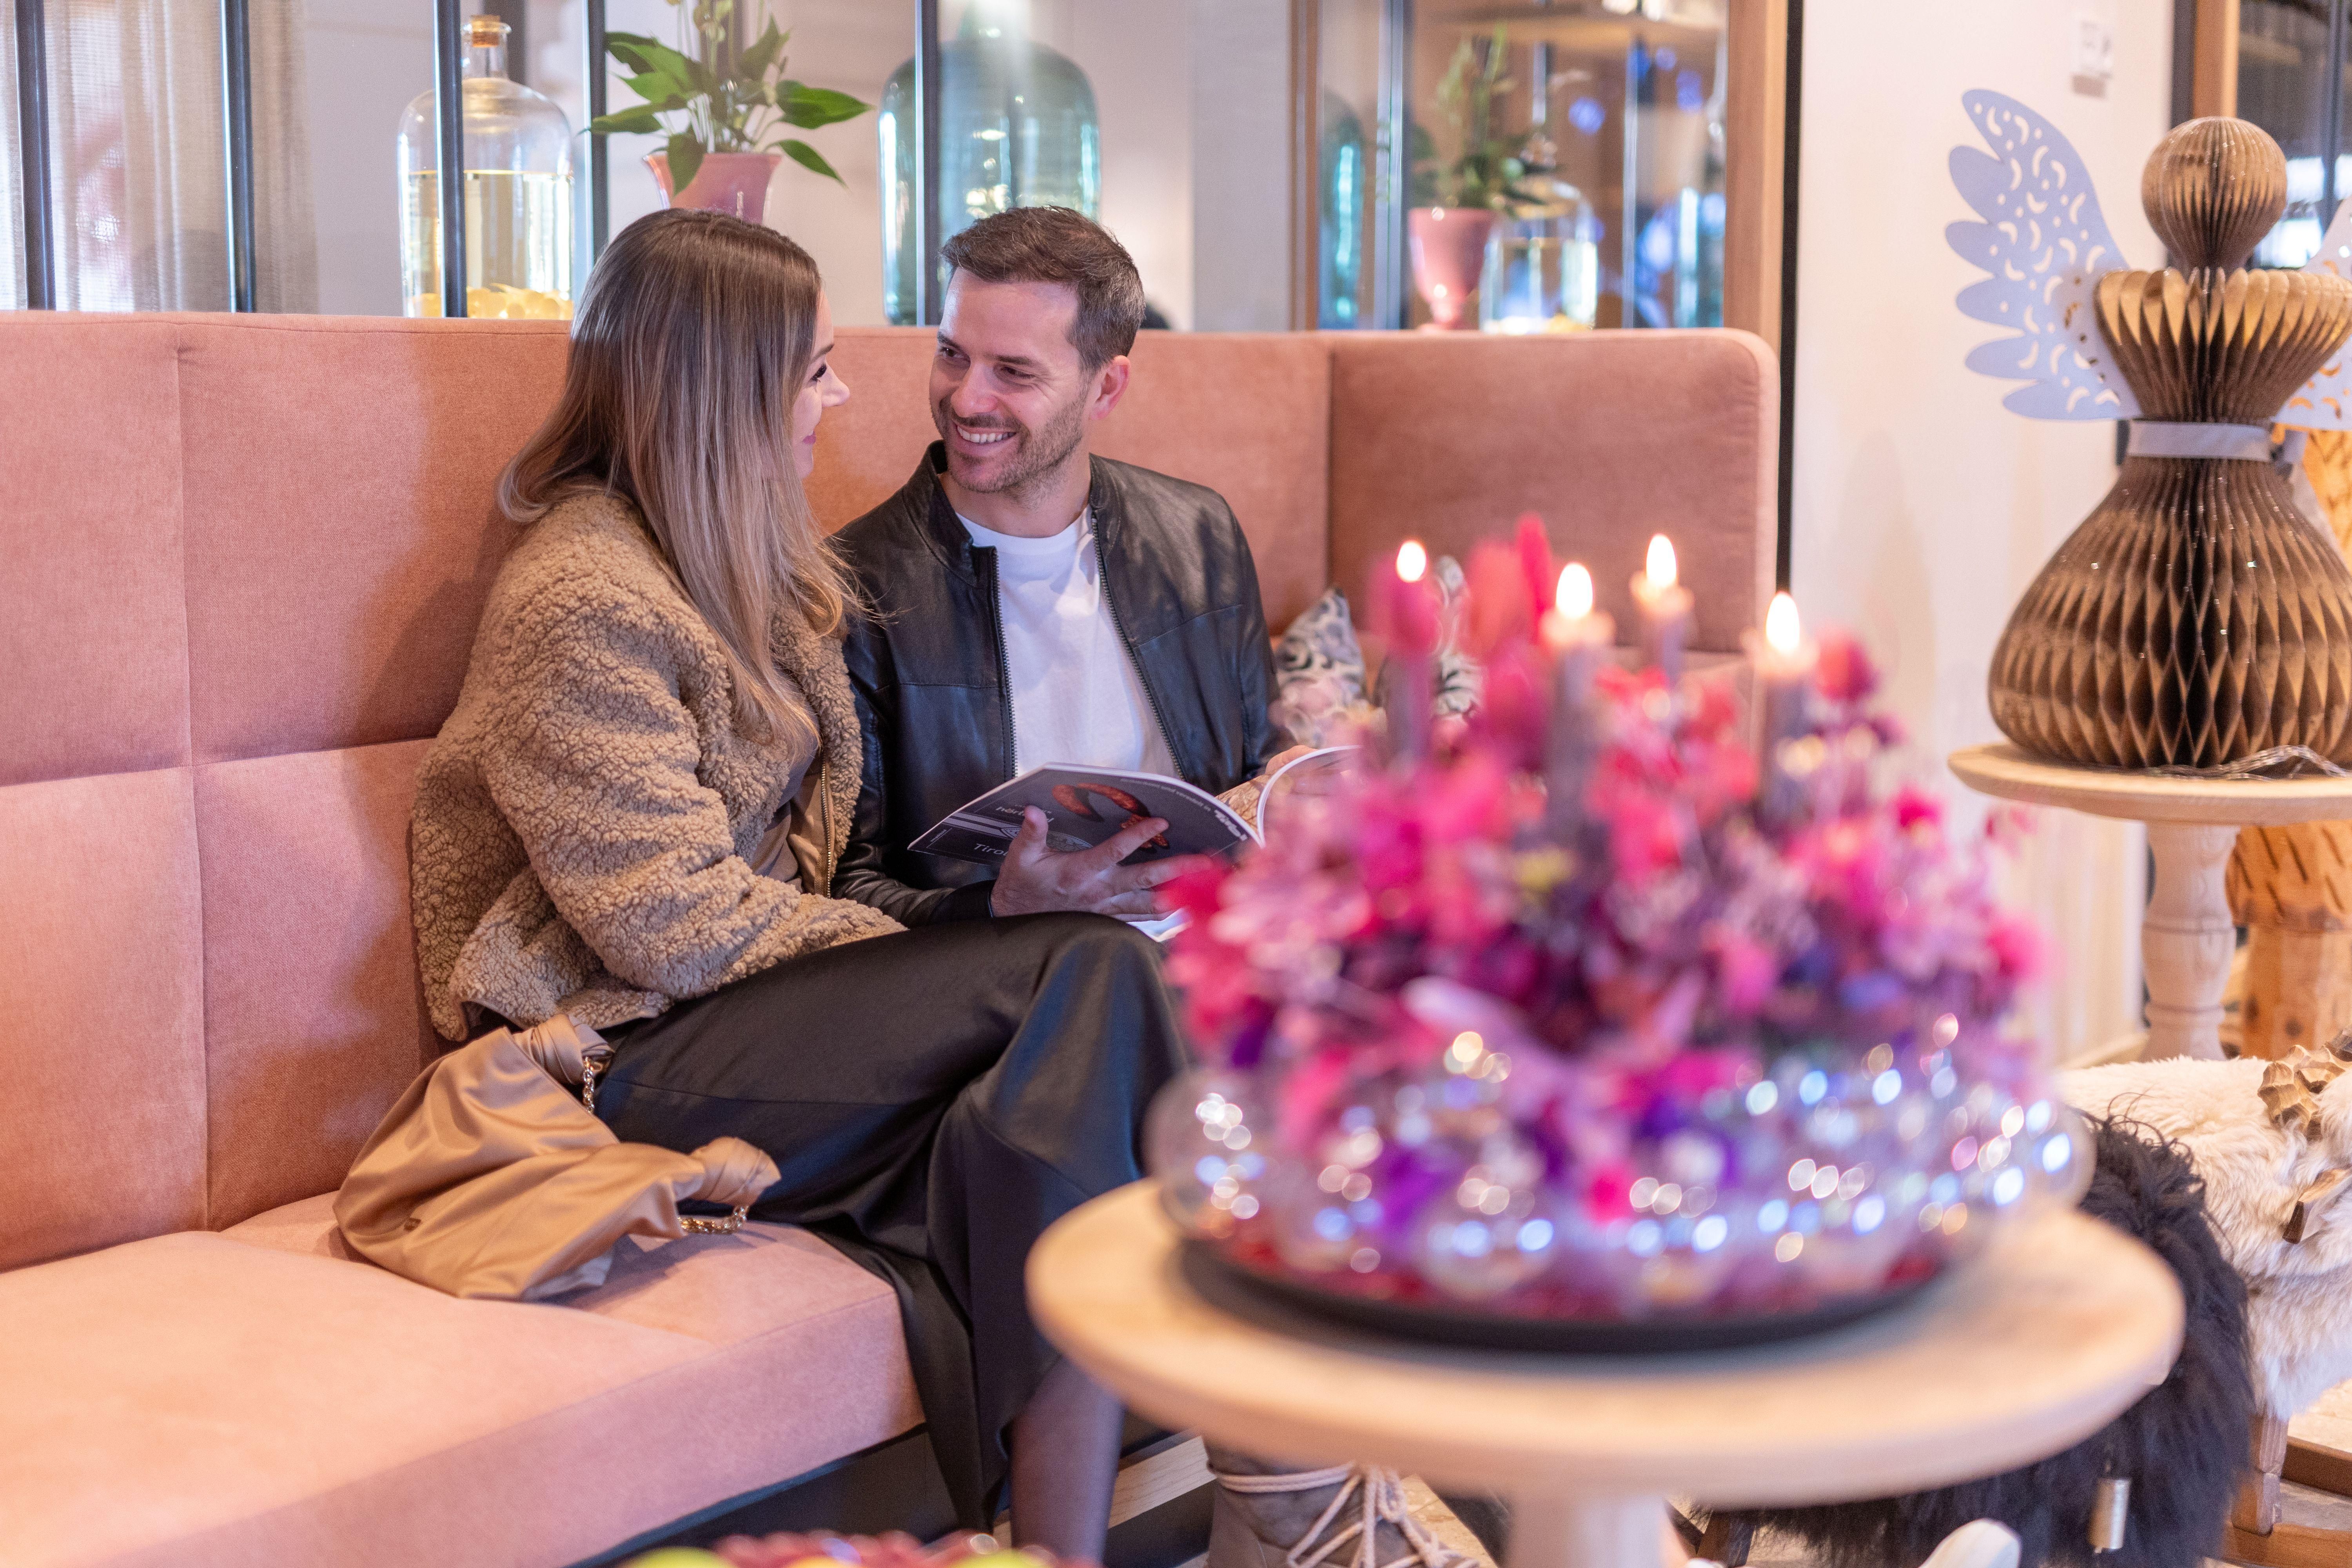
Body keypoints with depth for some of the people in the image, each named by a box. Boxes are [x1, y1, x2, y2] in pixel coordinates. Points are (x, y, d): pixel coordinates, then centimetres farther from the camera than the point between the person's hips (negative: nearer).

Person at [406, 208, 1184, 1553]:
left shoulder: (752, 563, 16)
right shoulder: (582, 601, -13)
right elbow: (679, 926, -17)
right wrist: (897, 953, -11)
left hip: (764, 995, 8)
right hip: (637, 1061, -8)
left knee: (1038, 1122, -24)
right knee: (1090, 982, -24)